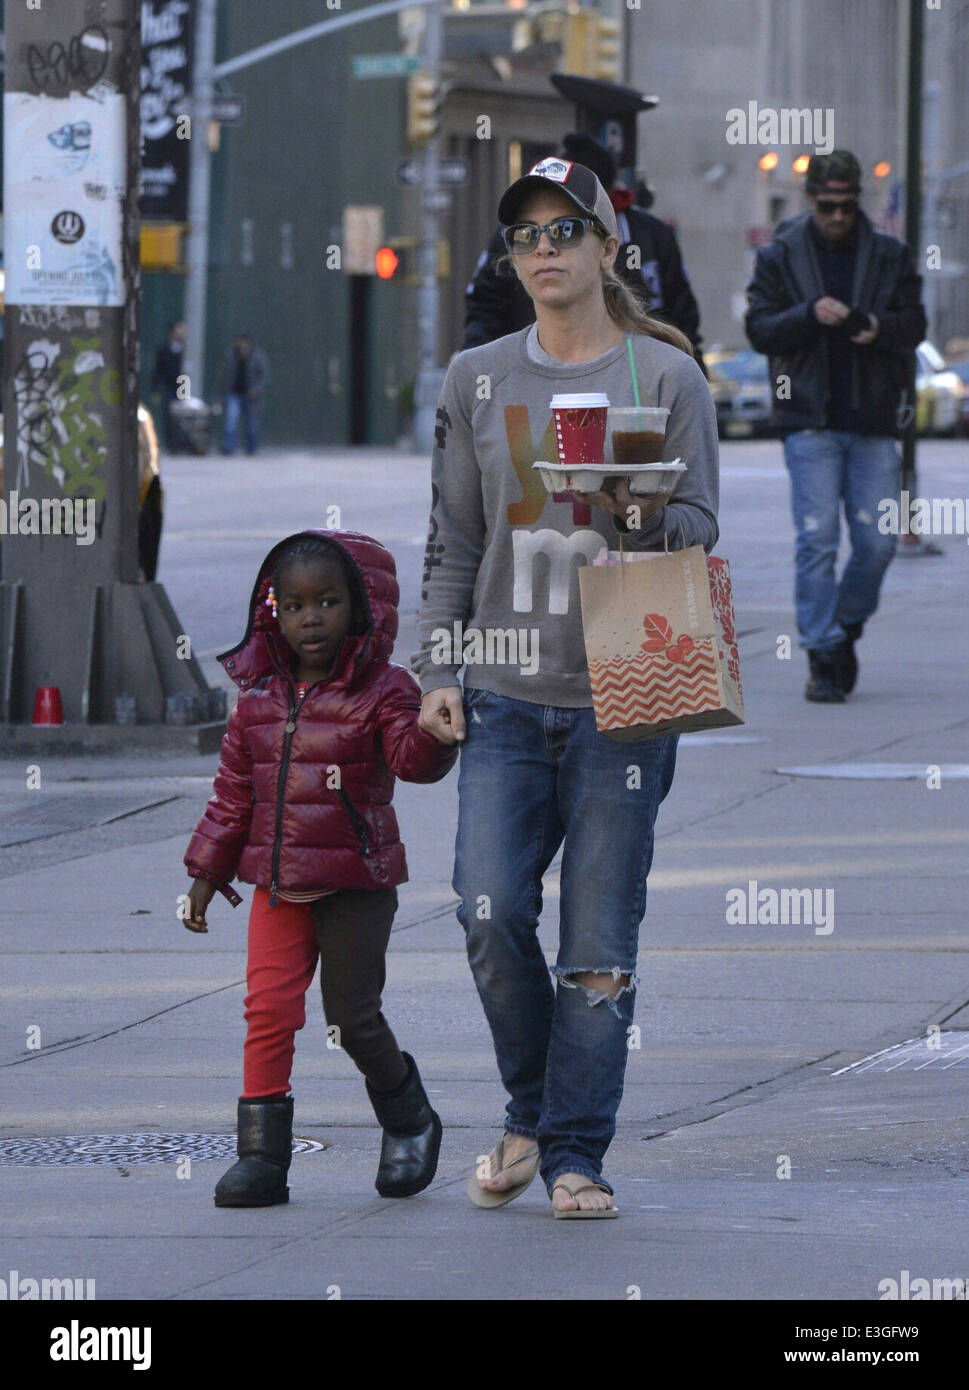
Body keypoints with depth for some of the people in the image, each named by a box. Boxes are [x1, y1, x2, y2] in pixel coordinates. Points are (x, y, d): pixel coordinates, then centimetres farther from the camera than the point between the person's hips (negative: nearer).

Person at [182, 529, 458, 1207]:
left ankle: (410, 1122, 24)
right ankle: (262, 1153, 0)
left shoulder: (381, 690, -5)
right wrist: (209, 871, 15)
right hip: (279, 882, 4)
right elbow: (235, 791, 16)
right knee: (269, 1005, -4)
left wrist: (433, 736, -43)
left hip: (358, 880, -4)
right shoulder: (260, 698, 9)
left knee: (353, 1013, -2)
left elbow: (411, 759, -20)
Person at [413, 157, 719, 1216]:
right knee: (491, 913, -9)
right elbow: (453, 542, 13)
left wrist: (637, 508, -19)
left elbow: (701, 533, 2)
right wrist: (438, 671, 4)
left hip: (622, 696, -2)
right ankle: (531, 1118, 14)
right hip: (505, 693, 2)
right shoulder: (478, 378, 11)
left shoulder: (666, 376, 4)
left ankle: (577, 1155, 6)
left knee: (600, 939, -4)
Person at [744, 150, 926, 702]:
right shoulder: (781, 257, 5)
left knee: (877, 541, 0)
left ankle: (846, 626, 24)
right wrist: (810, 314, -18)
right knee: (817, 539, -7)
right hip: (811, 421, -2)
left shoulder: (890, 256, 8)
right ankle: (823, 657, -3)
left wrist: (879, 328, -13)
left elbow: (915, 326, 8)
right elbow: (759, 329, -1)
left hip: (874, 422, 2)